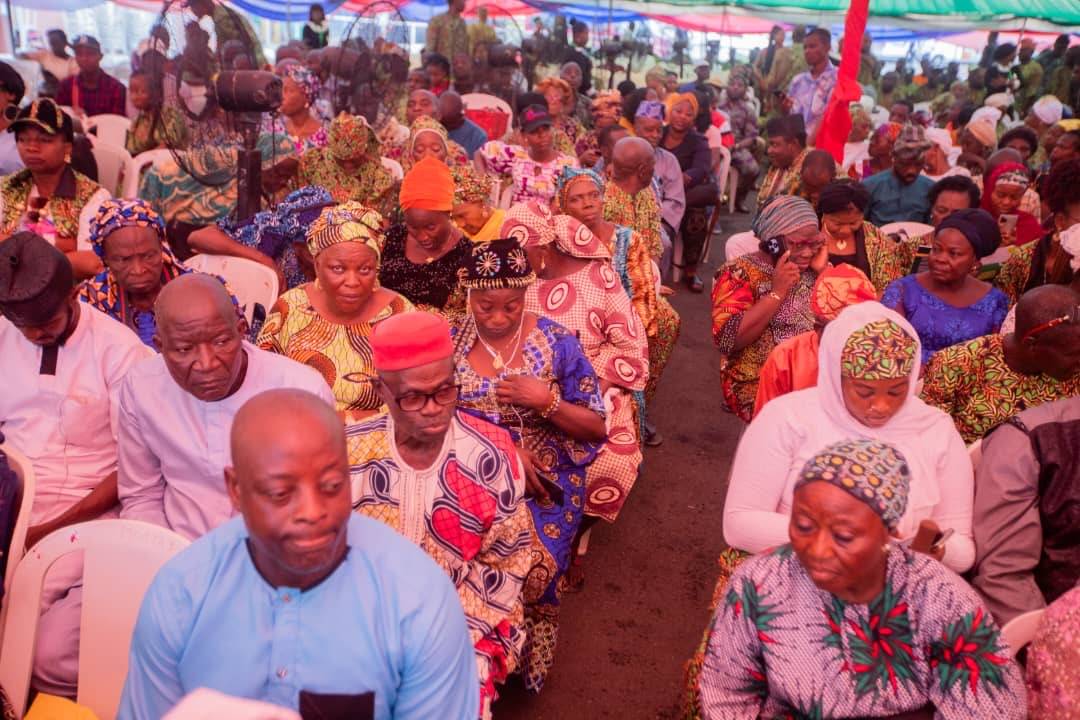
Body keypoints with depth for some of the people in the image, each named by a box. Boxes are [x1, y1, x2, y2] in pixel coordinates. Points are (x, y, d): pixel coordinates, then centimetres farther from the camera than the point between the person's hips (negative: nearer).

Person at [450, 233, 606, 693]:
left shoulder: (558, 343, -2)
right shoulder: (448, 342, 1)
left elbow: (596, 428, 1)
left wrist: (546, 400, -16)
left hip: (545, 474, -1)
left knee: (535, 561, -20)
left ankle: (525, 662, 11)